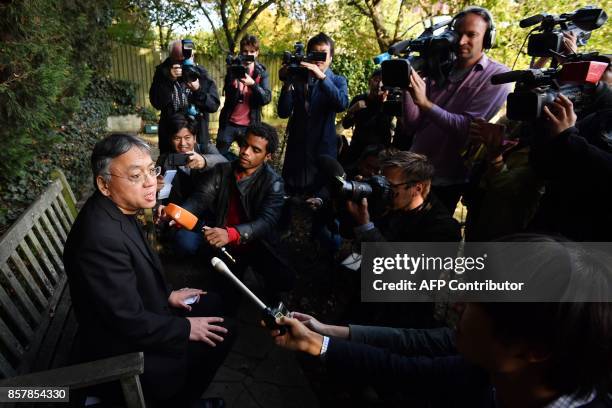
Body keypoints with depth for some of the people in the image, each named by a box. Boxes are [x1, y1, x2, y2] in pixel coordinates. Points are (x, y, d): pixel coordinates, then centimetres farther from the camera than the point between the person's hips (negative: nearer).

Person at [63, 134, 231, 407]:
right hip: (123, 349, -9)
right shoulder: (102, 238, -35)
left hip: (137, 313, 9)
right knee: (217, 339, -3)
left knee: (212, 304, 17)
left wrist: (167, 295, 6)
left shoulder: (116, 209, -7)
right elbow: (130, 323, -28)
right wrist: (186, 328, -16)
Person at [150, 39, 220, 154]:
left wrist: (198, 90, -22)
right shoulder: (163, 73, -2)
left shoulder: (202, 74, -1)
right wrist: (170, 80, -23)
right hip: (169, 138, 0)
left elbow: (214, 105, -6)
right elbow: (157, 103, -13)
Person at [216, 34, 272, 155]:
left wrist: (253, 84, -26)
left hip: (250, 125, -1)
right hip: (229, 123, 1)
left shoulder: (261, 73, 1)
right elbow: (229, 95, -6)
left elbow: (267, 98, -11)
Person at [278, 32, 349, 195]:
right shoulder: (297, 78, 7)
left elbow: (342, 104, -16)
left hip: (323, 148, -1)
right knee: (291, 194, 8)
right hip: (296, 147, 1)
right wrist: (287, 84, -15)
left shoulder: (337, 81, 7)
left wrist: (322, 77, -25)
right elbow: (284, 113, -2)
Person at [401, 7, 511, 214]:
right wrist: (407, 89, -13)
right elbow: (412, 128, 1)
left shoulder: (497, 76, -6)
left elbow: (469, 129, -19)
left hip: (446, 182, -5)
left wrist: (425, 103, -27)